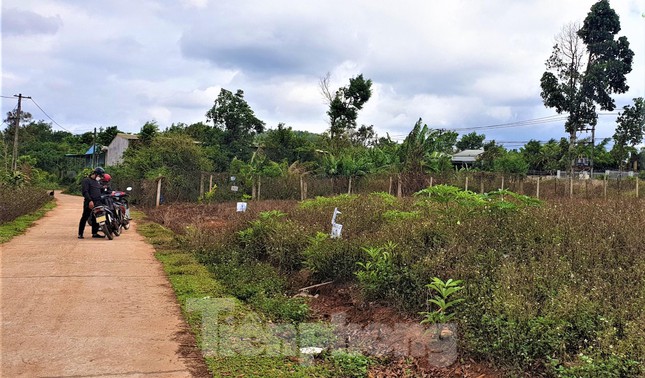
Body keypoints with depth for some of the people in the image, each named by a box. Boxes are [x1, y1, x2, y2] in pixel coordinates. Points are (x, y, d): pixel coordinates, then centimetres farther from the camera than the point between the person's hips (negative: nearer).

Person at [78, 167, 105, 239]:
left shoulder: (98, 182, 24)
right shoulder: (86, 180, -3)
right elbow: (85, 191, -14)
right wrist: (90, 200, -23)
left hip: (97, 203, 8)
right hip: (89, 203, -8)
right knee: (85, 218, -5)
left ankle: (95, 233, 15)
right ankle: (80, 233, -1)